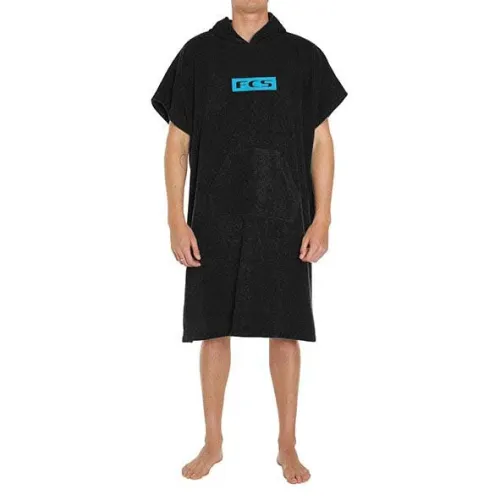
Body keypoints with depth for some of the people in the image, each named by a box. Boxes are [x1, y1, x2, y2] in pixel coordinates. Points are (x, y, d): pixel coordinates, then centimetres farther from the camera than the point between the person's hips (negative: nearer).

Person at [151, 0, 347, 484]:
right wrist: (177, 221, -3)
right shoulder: (198, 54, 4)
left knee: (285, 332, 5)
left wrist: (321, 219, -4)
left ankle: (287, 445, 22)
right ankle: (213, 442, 24)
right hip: (214, 222, 1)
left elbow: (321, 142, 4)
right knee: (214, 330, 7)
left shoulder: (302, 55, 4)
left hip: (285, 223, 0)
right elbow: (178, 143, 4)